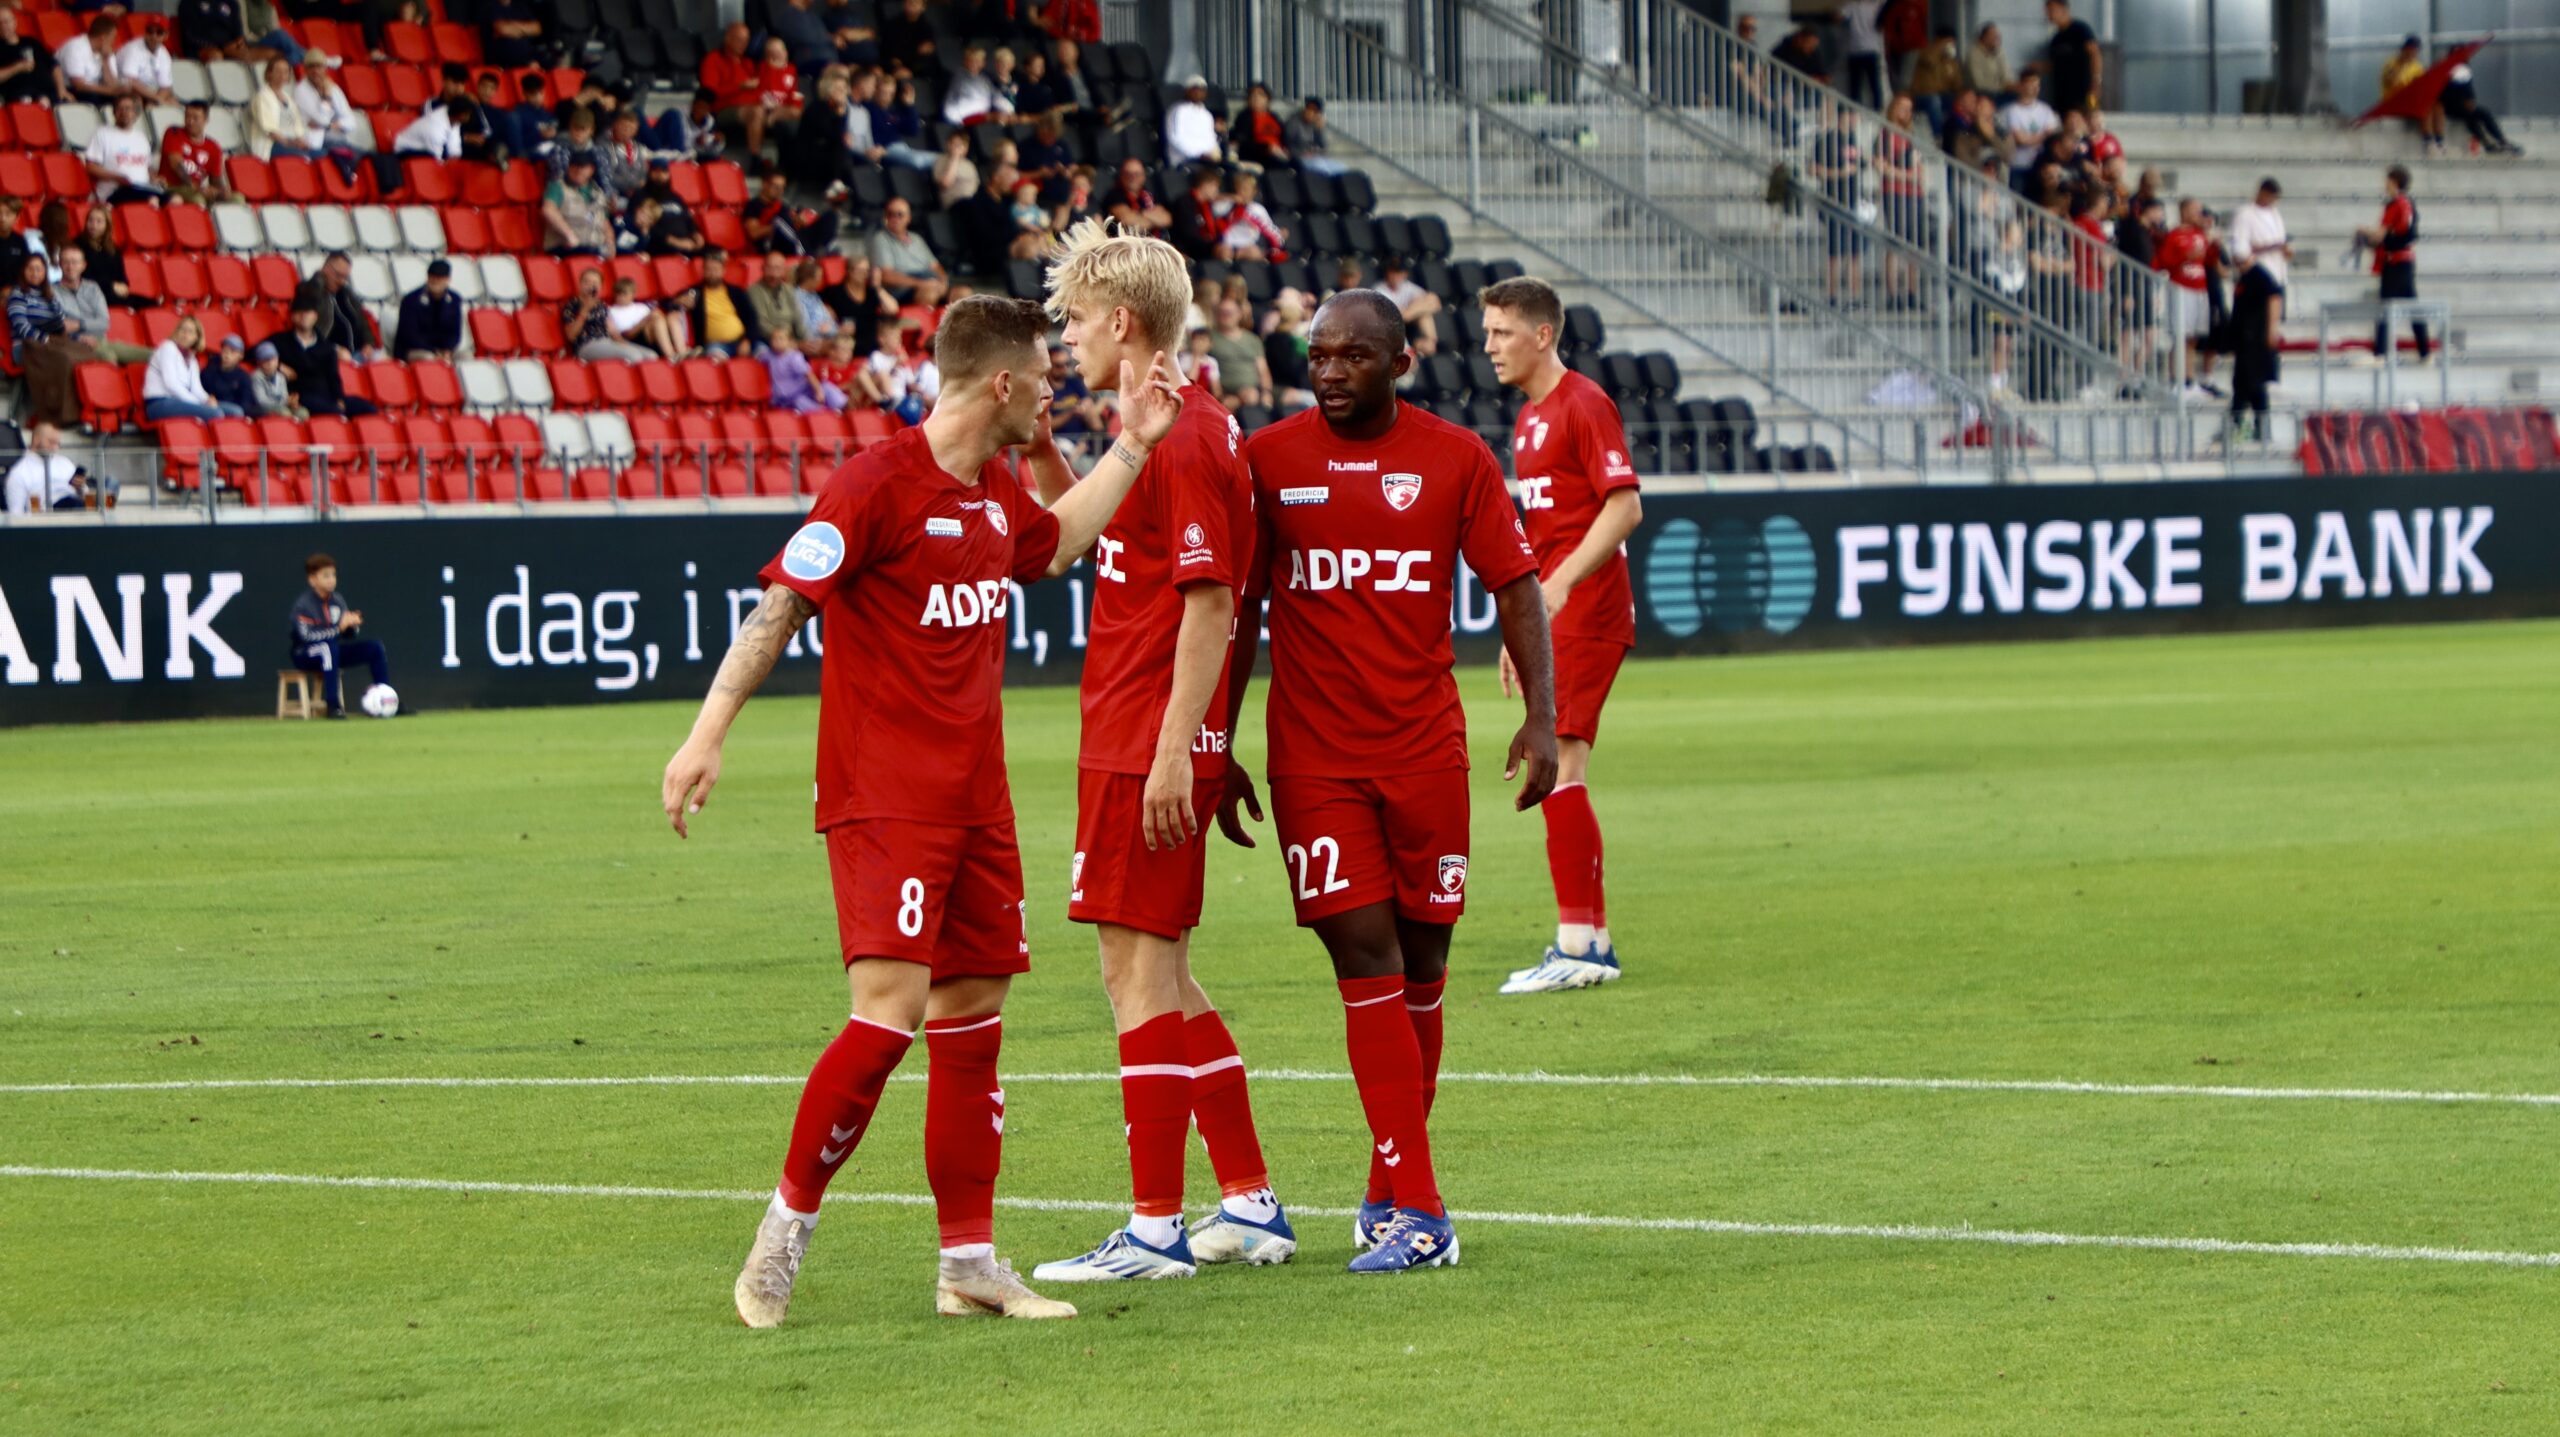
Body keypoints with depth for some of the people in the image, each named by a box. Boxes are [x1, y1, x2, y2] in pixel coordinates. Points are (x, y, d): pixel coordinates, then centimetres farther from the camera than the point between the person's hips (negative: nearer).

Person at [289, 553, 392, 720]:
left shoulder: (338, 600, 5)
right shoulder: (303, 603, -16)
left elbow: (348, 633, 10)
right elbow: (306, 635, -28)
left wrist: (353, 624, -15)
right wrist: (339, 627, -33)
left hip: (332, 655, 7)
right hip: (306, 655, -7)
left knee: (375, 647, -3)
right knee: (329, 646, -40)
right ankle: (333, 706, -42)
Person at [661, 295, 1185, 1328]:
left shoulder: (996, 495, 12)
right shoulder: (877, 485, -13)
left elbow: (1054, 547, 35)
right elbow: (779, 607, -15)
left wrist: (1131, 446, 28)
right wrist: (707, 734, -21)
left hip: (974, 799, 8)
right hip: (883, 798, -8)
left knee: (972, 1014, 7)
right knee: (889, 1012, -17)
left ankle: (968, 1264, 12)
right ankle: (787, 1226, -2)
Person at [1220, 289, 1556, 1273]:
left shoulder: (1455, 459, 2)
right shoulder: (1269, 459, 2)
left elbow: (1516, 589, 3)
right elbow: (1237, 610, 8)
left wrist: (1541, 717, -9)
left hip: (1426, 746, 1)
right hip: (1314, 757, -1)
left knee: (1422, 962, 5)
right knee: (1365, 959, -9)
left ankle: (1389, 1193, 20)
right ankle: (1417, 1211, -11)